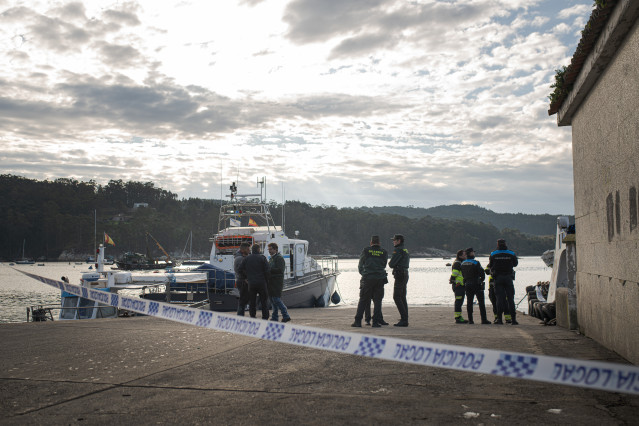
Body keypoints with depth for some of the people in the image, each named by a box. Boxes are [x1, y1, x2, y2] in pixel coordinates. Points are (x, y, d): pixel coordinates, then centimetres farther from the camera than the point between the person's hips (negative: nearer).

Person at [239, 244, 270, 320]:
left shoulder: (247, 258, 5)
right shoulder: (262, 258, -3)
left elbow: (241, 268, 0)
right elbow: (267, 270, -8)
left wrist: (247, 276, 7)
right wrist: (267, 281, 3)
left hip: (251, 283, 2)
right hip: (261, 282, -2)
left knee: (252, 301, 9)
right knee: (264, 300, 7)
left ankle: (252, 317, 7)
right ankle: (265, 317, 6)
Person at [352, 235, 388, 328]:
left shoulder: (365, 251, 3)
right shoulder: (384, 252, 6)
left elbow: (360, 265, 11)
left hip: (367, 278, -1)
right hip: (380, 278, 1)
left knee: (363, 300, 4)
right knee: (377, 300, 6)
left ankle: (358, 321, 3)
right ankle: (376, 322, 2)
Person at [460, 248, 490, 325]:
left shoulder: (463, 264, 6)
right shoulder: (475, 263, -13)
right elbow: (482, 273, -14)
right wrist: (482, 279, 4)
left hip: (467, 284, 5)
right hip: (477, 285, -5)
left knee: (469, 302, 8)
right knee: (481, 302, 0)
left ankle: (470, 320, 6)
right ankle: (484, 319, -2)